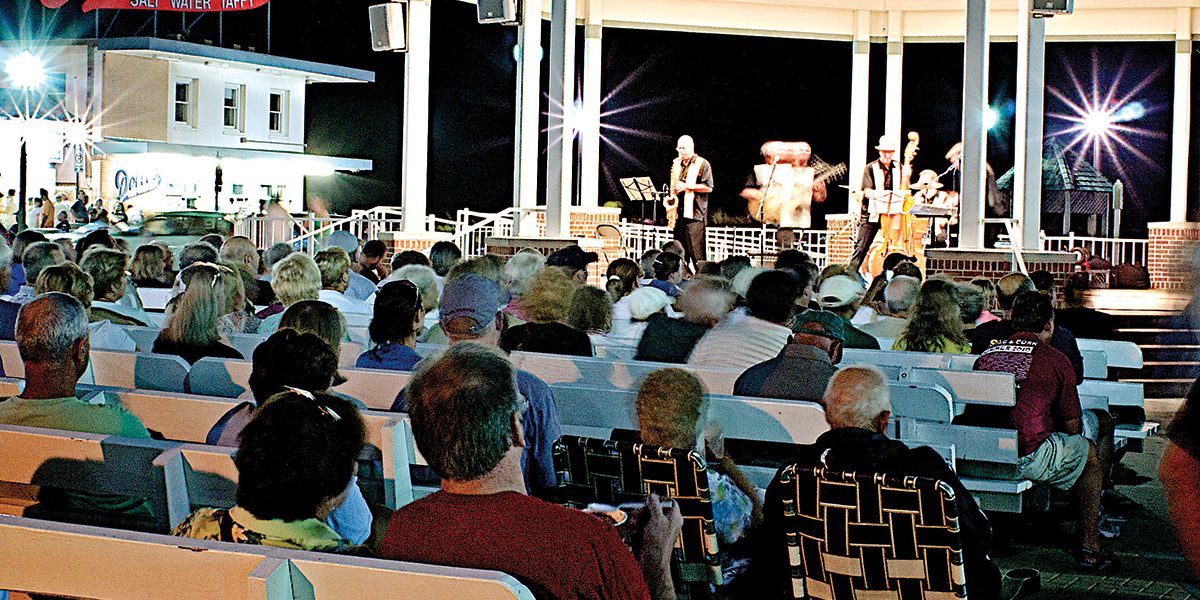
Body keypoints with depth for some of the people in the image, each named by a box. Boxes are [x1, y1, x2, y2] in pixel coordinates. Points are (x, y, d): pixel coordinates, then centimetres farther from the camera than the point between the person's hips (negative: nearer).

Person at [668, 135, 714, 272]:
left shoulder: (702, 164, -4)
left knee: (697, 252, -11)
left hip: (695, 213, -7)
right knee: (679, 251, 9)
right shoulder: (676, 164, 16)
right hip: (679, 213, 7)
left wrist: (686, 186, -15)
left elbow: (708, 187, -9)